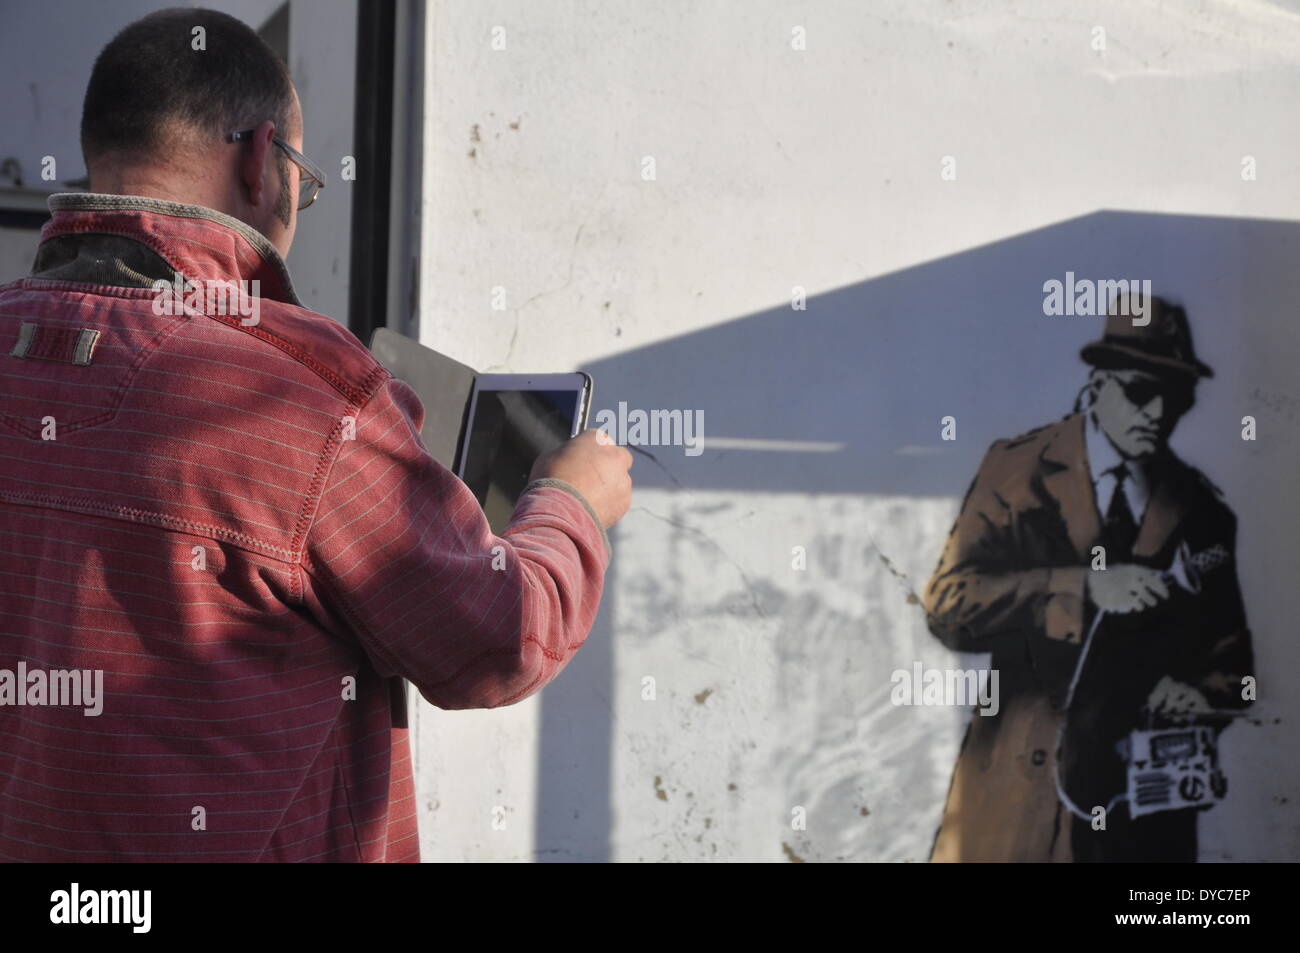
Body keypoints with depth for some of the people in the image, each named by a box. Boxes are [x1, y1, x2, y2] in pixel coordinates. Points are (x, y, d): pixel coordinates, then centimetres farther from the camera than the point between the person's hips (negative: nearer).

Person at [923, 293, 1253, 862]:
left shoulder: (1202, 511, 10)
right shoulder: (1018, 468, 1)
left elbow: (1227, 648, 19)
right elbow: (948, 605, -11)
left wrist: (1204, 693, -5)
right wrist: (1084, 588, -21)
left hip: (1147, 789, 2)